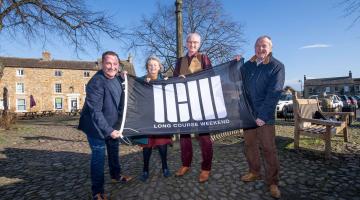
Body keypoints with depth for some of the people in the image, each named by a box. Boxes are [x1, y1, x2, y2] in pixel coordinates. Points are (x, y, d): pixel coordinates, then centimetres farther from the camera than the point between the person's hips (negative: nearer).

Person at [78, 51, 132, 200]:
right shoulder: (96, 83, -27)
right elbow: (95, 112, -31)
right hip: (96, 126, -8)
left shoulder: (116, 78, -2)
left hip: (112, 124, 8)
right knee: (99, 156, -2)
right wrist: (109, 130, -33)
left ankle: (116, 175, 44)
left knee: (114, 151, 22)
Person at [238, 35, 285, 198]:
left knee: (268, 149, 0)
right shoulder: (247, 66, 9)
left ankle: (272, 182, 16)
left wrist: (263, 115, -19)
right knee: (249, 145, 14)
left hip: (265, 116, -4)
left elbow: (274, 93, -13)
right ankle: (254, 172, 32)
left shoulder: (277, 66, -5)